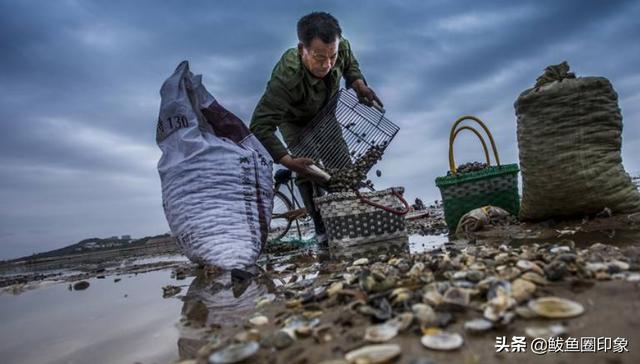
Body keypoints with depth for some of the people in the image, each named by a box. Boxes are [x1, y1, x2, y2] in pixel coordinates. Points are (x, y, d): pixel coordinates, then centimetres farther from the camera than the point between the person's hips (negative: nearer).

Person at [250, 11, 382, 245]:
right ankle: (323, 229, -1)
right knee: (308, 171, -17)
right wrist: (289, 162, -55)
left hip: (325, 113, 5)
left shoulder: (341, 47, -31)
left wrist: (359, 83, -22)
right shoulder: (286, 78, -47)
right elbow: (260, 126, -47)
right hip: (294, 119, -4)